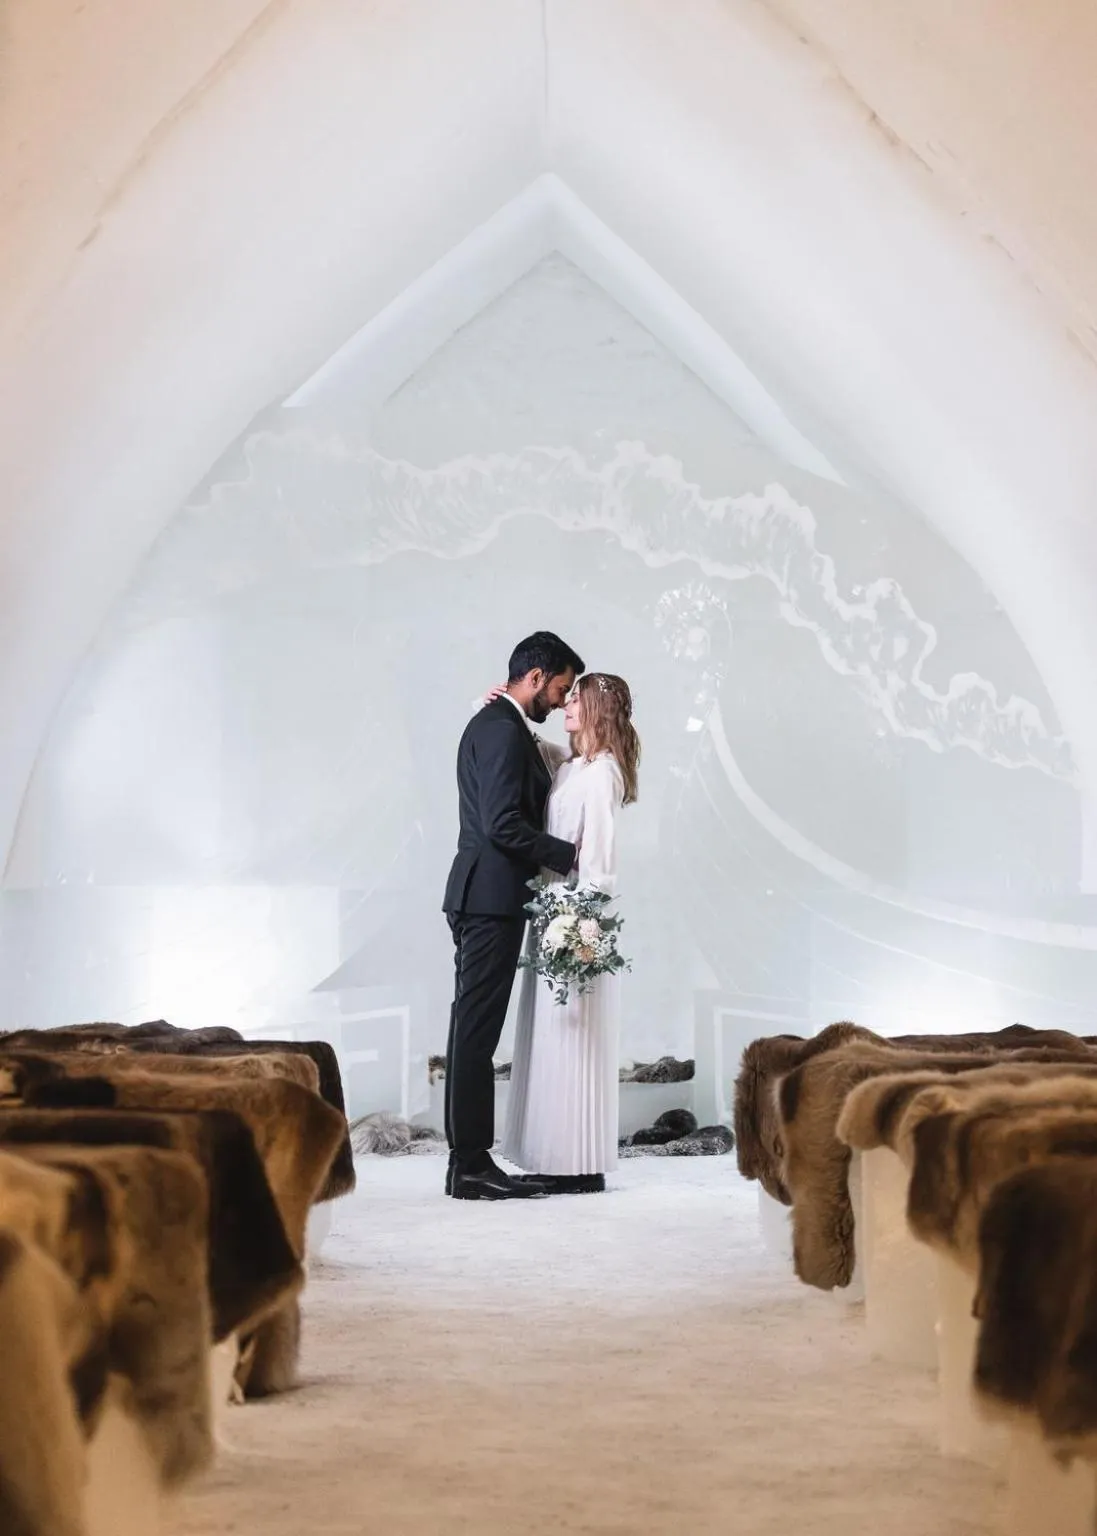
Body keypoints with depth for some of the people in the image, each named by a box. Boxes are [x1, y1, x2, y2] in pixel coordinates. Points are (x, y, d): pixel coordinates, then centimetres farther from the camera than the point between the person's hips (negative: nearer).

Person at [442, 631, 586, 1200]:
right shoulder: (504, 730, -13)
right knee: (475, 1031, -8)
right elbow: (502, 823, -21)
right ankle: (470, 1166, -5)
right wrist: (567, 854, -12)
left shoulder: (494, 723, 19)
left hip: (483, 897, 11)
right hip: (491, 897, -11)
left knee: (476, 1031, 10)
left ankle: (471, 1160, 13)